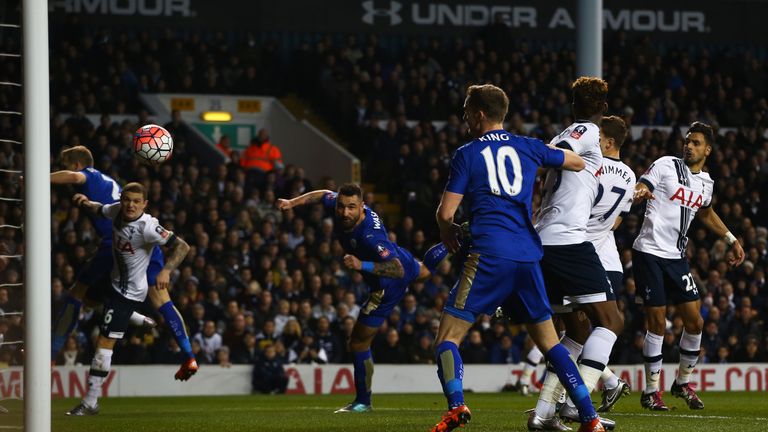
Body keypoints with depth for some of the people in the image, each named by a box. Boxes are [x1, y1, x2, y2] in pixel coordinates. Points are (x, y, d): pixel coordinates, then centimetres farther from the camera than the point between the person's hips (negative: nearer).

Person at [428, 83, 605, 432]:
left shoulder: (467, 154, 2)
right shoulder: (527, 148, 14)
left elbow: (445, 212, -1)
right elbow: (578, 162, 28)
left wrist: (447, 233, 21)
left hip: (489, 257, -5)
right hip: (528, 256, 5)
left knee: (448, 337, -3)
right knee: (549, 341, 13)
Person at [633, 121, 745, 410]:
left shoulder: (706, 183, 12)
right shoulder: (666, 166, -5)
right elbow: (636, 190, -11)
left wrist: (731, 239, 29)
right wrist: (639, 193, -35)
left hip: (676, 257, 6)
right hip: (649, 253, -6)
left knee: (694, 321, 2)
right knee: (657, 323, -6)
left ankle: (683, 383, 22)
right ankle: (651, 391, 5)